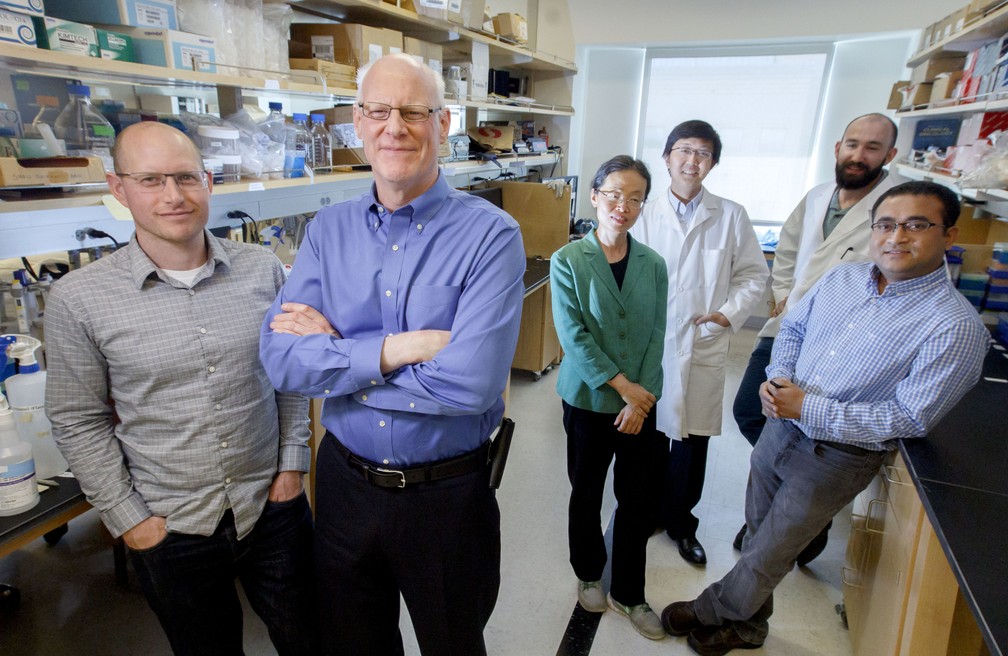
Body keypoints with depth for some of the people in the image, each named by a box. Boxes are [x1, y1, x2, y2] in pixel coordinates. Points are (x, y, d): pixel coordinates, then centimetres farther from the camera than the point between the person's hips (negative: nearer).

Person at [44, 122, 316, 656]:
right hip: (169, 528, -1)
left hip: (274, 506, 2)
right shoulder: (78, 299, -10)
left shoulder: (262, 269, -5)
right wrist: (128, 517, -4)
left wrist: (293, 463, 0)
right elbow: (77, 422, -3)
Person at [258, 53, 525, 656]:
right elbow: (280, 359, -11)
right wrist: (395, 348, -24)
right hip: (345, 483, 4)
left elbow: (472, 382, -28)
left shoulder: (490, 233, -17)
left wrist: (337, 354, -18)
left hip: (448, 493, -3)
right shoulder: (328, 230, -2)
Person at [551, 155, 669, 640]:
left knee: (638, 500, 12)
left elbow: (657, 336, -2)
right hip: (588, 399, -2)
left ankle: (628, 594, 33)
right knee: (587, 494, 16)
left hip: (642, 404, 3)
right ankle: (589, 575, 41)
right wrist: (621, 384, -16)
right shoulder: (568, 260, -9)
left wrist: (643, 398, -10)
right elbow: (572, 335, -15)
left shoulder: (653, 265, 0)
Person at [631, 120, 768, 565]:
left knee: (693, 440, 10)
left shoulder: (731, 217, 1)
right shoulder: (646, 216, 0)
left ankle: (680, 521, 32)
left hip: (704, 346, 1)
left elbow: (753, 274, 6)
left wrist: (730, 313, -9)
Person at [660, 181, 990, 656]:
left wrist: (807, 409, -24)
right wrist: (777, 377, -7)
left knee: (766, 556, 11)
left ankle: (710, 611, 38)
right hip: (781, 429, 6)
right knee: (759, 533, 22)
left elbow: (908, 418, -20)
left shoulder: (956, 328, -19)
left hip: (836, 458, -5)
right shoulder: (840, 280, -1)